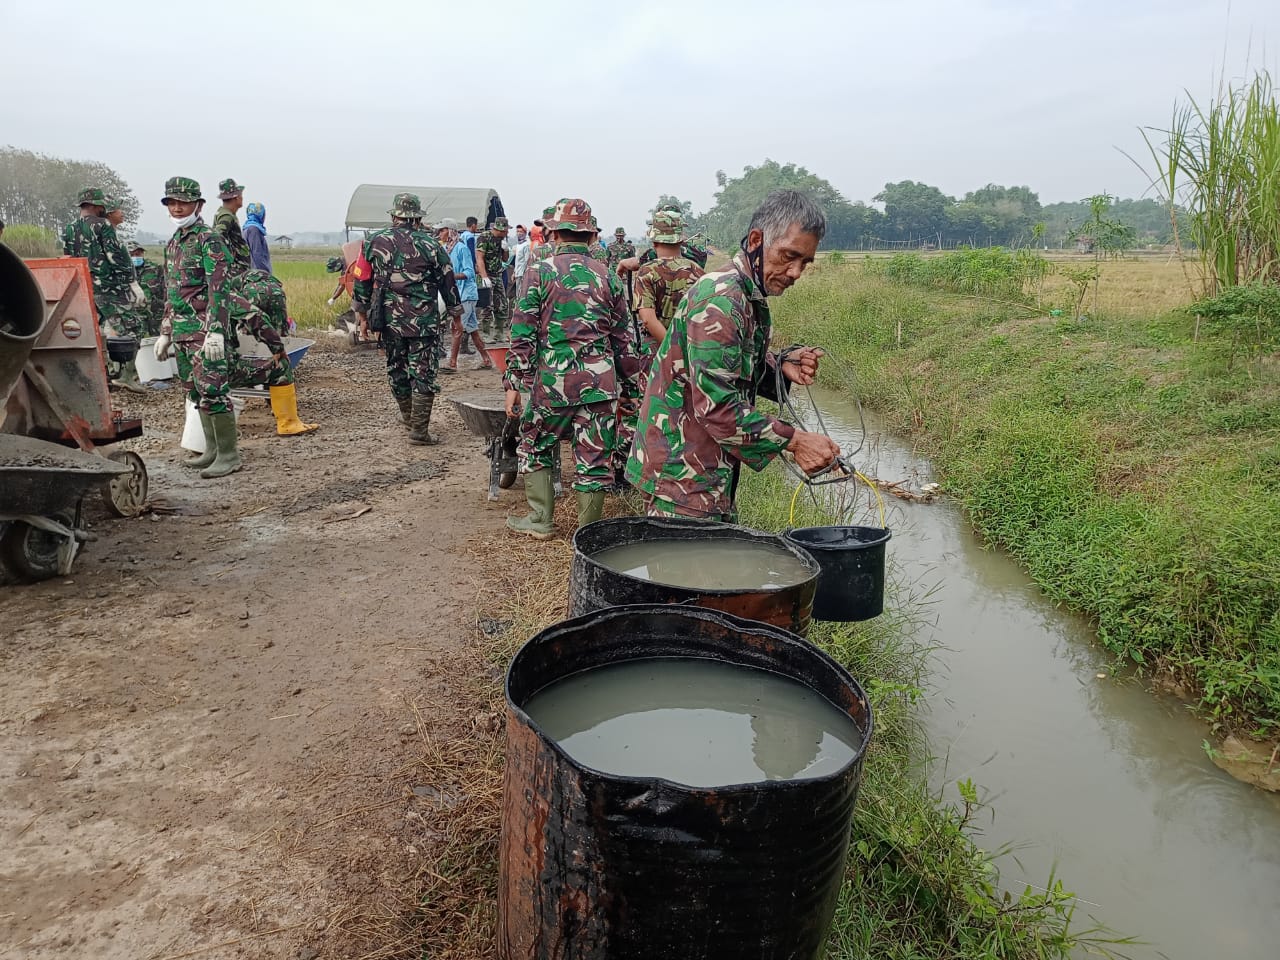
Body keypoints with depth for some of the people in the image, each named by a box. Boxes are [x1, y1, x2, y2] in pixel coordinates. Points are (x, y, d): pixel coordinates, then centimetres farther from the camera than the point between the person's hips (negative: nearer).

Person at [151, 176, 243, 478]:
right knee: (195, 392, 11)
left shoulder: (209, 240, -8)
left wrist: (215, 331, -25)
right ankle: (212, 449, 19)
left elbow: (218, 288, -17)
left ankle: (229, 455, -5)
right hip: (182, 332, 9)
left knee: (212, 391, -10)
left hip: (205, 330, -9)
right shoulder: (172, 243, 19)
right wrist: (165, 332, 21)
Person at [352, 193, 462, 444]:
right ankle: (419, 430, -3)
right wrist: (456, 313, 14)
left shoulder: (375, 242, 3)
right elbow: (448, 282, 1)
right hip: (424, 322, -3)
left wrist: (362, 317, 16)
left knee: (396, 370, 19)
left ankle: (409, 416, 36)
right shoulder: (430, 244, -5)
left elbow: (362, 282, 7)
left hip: (389, 320, 3)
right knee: (423, 374, 1)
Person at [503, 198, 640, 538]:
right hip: (601, 382, 2)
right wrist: (629, 389, 16)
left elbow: (522, 333, -5)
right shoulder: (607, 276, 8)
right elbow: (624, 338, 10)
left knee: (535, 448, 18)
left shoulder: (540, 272, -1)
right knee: (593, 459, 8)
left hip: (551, 381, -2)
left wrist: (514, 383, 0)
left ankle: (540, 520, 23)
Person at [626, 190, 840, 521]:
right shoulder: (719, 300, -21)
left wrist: (781, 367, 1)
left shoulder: (751, 297, 11)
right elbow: (717, 406, -26)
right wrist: (793, 440, -24)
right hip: (681, 475, -10)